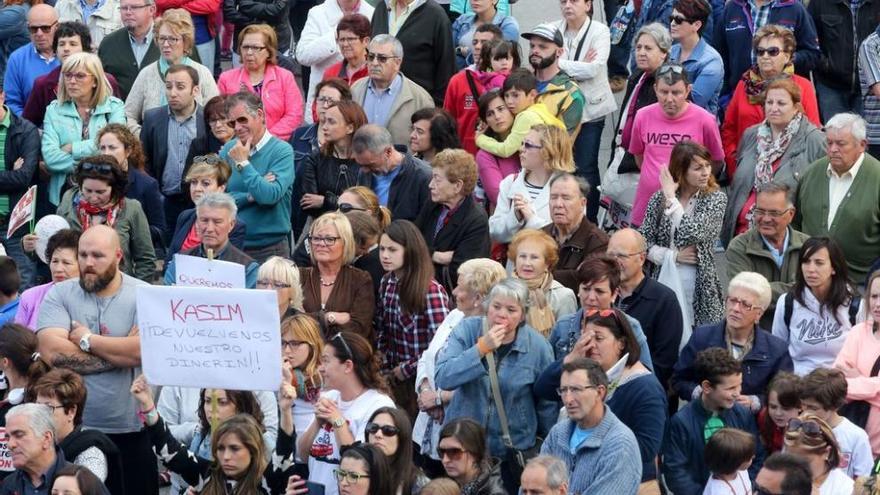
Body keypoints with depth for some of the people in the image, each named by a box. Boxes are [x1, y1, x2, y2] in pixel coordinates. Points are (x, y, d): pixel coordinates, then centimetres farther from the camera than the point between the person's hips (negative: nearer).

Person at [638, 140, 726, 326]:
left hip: (698, 287, -2)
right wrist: (674, 256, -10)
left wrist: (671, 198, -11)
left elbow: (692, 235, -16)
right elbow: (643, 242, 3)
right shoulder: (659, 199, 4)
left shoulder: (716, 199, -2)